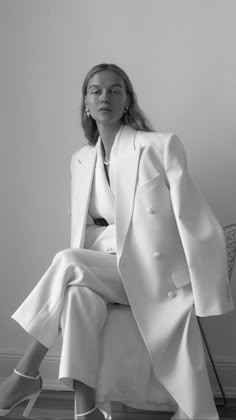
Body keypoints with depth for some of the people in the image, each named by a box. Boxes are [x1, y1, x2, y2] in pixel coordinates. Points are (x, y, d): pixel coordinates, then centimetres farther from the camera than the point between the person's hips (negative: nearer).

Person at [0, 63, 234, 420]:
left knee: (68, 263, -27)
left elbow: (191, 216, -8)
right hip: (108, 268, 4)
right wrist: (75, 273, -4)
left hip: (155, 270, -4)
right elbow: (82, 227, 13)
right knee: (80, 293, -29)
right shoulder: (80, 160, 11)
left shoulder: (161, 146, -6)